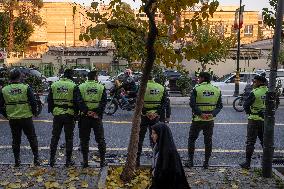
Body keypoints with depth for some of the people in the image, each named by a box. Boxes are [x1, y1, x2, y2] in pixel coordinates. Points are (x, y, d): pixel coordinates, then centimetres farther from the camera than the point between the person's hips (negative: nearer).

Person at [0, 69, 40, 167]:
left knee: (16, 140, 14)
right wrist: (34, 112, 6)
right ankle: (36, 158, 12)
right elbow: (33, 102, -10)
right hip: (26, 118, -2)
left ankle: (17, 160, 19)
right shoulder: (26, 88, -9)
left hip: (12, 119, 3)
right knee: (32, 138, 10)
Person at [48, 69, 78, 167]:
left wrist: (51, 111, 18)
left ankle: (52, 159, 17)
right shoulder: (73, 86, -7)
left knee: (55, 137, 13)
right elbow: (76, 102, -8)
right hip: (69, 115, -3)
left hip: (57, 114, 3)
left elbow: (49, 100, 9)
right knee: (69, 138, 7)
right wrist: (76, 113, 2)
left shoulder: (54, 85, 5)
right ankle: (68, 160, 12)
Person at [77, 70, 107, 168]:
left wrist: (86, 111, -12)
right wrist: (98, 112, -10)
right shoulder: (101, 87, 1)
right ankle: (103, 161, 13)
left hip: (84, 117, 0)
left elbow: (79, 102, -10)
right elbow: (104, 102, -8)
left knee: (84, 140, 10)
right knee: (100, 139, 10)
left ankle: (85, 161, 14)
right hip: (97, 117, 0)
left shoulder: (81, 87, 1)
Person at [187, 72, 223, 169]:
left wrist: (200, 113, -15)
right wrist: (213, 114, -8)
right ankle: (206, 162, 16)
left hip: (197, 119, -3)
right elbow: (220, 105, 1)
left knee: (191, 139, 10)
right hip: (210, 120, 4)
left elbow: (192, 104, -16)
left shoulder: (196, 89, -9)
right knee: (208, 141, 12)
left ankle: (190, 161, 10)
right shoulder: (217, 90, 4)